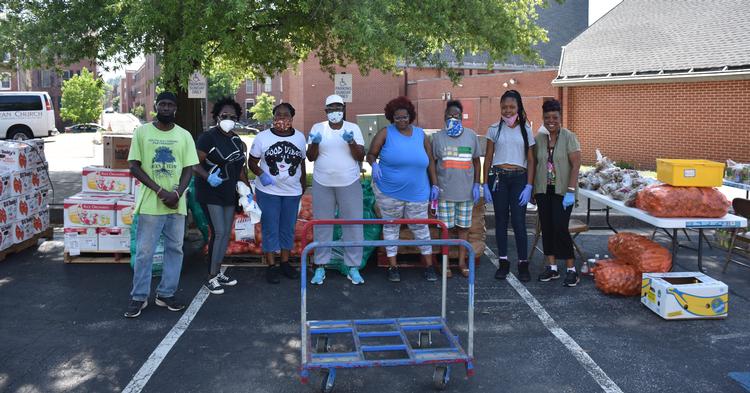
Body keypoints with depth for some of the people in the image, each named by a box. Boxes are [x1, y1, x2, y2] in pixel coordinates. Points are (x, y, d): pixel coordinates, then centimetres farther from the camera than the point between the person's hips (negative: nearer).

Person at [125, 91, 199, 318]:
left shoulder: (184, 136, 5)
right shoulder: (142, 132, 0)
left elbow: (189, 169, 3)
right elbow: (134, 167, -4)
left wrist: (177, 193, -14)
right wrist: (160, 191, -14)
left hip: (177, 204, 3)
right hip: (150, 203, -2)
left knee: (175, 249, 9)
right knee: (144, 252, 2)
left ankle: (166, 294, 21)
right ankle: (139, 297, 14)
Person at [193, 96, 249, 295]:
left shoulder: (237, 140, 10)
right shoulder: (209, 137, -12)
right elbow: (195, 164, -15)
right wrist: (208, 177, -31)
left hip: (229, 193, 7)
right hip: (211, 193, -7)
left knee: (226, 233, 11)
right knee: (218, 232, -9)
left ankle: (217, 272, 24)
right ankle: (211, 278, 2)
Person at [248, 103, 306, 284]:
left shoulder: (300, 137, 2)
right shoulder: (262, 137, -6)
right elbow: (252, 161, -1)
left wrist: (303, 183, 14)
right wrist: (261, 174, -20)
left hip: (292, 192, 3)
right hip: (268, 191, -3)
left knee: (288, 228, 11)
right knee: (270, 229, 1)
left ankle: (285, 263, 24)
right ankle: (271, 266, 11)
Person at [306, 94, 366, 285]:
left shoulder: (353, 128, 1)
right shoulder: (317, 128, 2)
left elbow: (360, 157, -4)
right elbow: (311, 157, 1)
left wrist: (351, 142, -21)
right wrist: (315, 143, -19)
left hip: (349, 184, 0)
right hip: (322, 184, 0)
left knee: (353, 225, 1)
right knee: (322, 226, 6)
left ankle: (353, 267, 11)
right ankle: (320, 267, 15)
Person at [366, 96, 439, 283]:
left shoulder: (420, 134, 4)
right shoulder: (385, 133, -4)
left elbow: (430, 160, 10)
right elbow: (371, 154, -1)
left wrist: (434, 184, 6)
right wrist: (374, 165, -23)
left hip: (417, 192, 2)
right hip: (389, 192, -2)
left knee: (420, 227, 8)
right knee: (391, 226, 8)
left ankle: (429, 266, 19)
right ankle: (393, 266, 19)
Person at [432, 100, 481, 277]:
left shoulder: (471, 135, 6)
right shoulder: (438, 137, 2)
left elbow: (476, 161, 10)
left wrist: (476, 184, 3)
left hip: (467, 190, 2)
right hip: (445, 191, -2)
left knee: (464, 226, 8)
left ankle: (462, 261, 18)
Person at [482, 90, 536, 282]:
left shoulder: (526, 129, 6)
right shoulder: (494, 129, 6)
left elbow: (530, 160, 5)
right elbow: (488, 158, 7)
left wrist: (529, 186, -4)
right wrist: (485, 184, 2)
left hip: (519, 178, -1)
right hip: (498, 177, 1)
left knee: (519, 221, -4)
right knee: (501, 220, 5)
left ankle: (523, 263, 6)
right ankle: (503, 262, 15)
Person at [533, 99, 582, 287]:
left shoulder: (569, 137, -5)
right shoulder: (539, 138, 7)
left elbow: (576, 165, -10)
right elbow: (534, 164, 11)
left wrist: (571, 191, -17)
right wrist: (533, 189, 6)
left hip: (562, 191, -4)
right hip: (543, 190, 4)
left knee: (560, 227, -10)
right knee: (546, 228, 6)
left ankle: (571, 269, 1)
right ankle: (551, 267, 17)